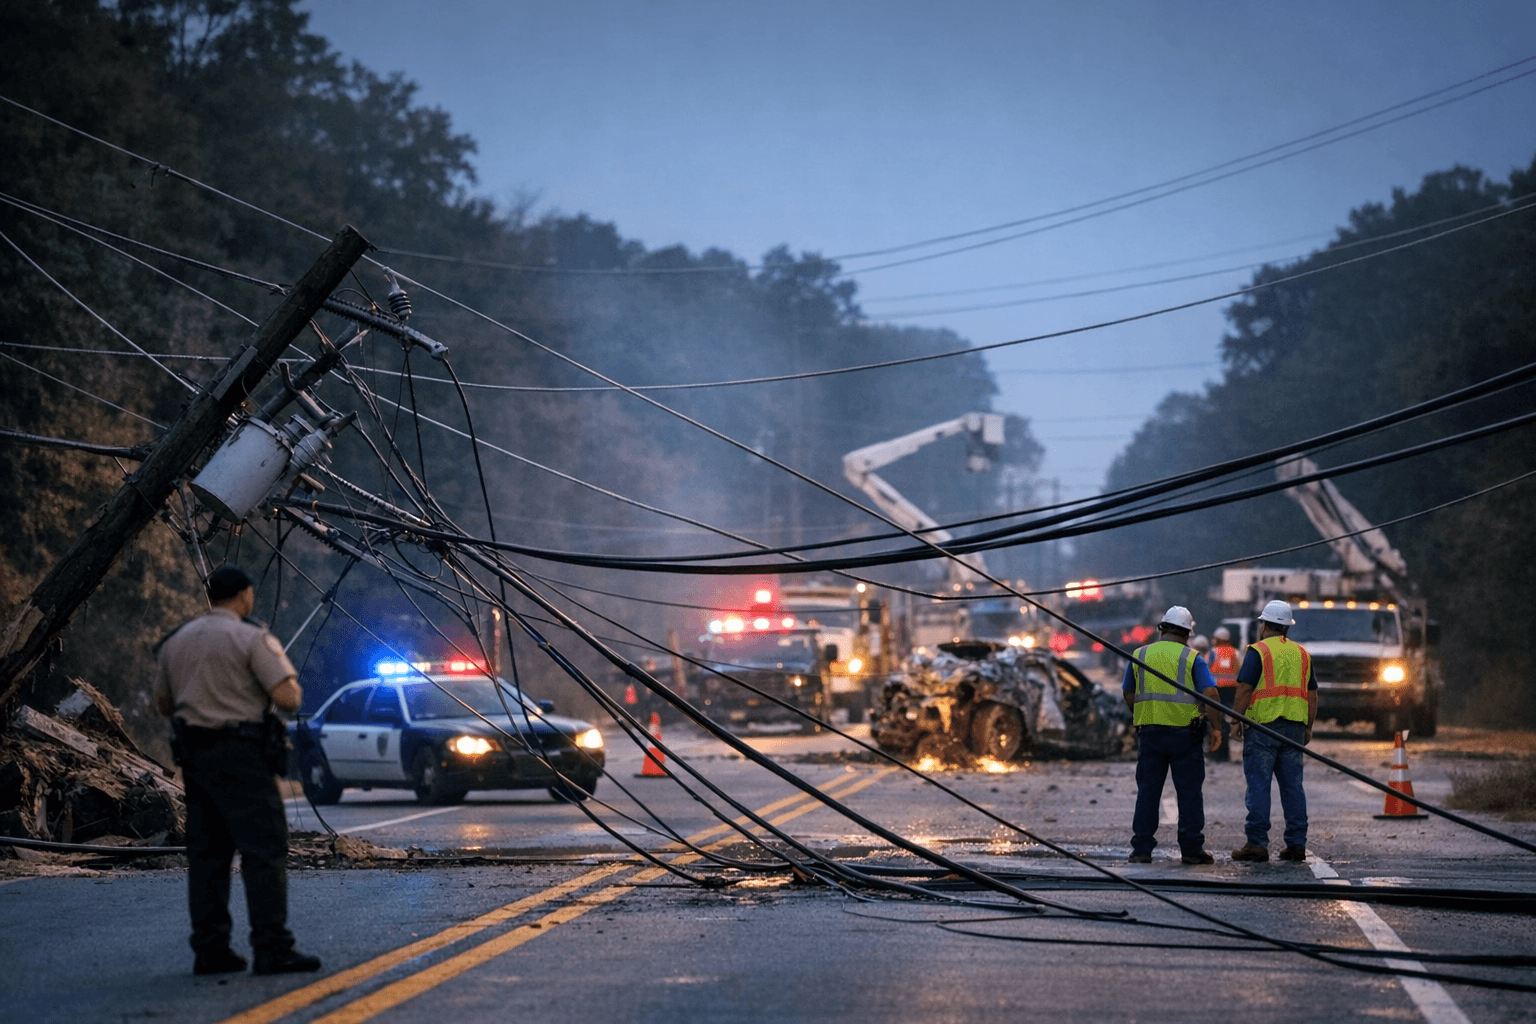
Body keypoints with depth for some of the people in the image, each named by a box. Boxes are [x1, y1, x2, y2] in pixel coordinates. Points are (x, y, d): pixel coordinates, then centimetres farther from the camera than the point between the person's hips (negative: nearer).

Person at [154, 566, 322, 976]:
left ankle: (210, 949, 9)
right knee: (264, 849, -6)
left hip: (193, 753, 7)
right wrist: (289, 679, 6)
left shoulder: (176, 641, 12)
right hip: (239, 753, -7)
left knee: (207, 851, 10)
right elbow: (288, 699, -16)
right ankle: (272, 948, -11)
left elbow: (163, 704, 21)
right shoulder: (252, 638, -9)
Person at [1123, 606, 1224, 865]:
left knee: (1148, 792, 5)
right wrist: (1216, 727, -3)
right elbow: (1210, 693, -10)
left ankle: (1141, 849, 3)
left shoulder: (1139, 656, 8)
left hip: (1149, 733, 2)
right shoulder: (1191, 658, -1)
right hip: (1184, 734, -2)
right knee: (1189, 792, 3)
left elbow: (1128, 694, 16)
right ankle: (1191, 849, 2)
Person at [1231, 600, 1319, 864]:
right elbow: (1312, 695, 16)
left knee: (1258, 785, -3)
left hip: (1262, 726, -5)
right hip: (1294, 728, 5)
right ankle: (1296, 843, 6)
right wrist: (1308, 728, 20)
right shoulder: (1302, 654, 14)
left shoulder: (1258, 651, -5)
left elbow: (1244, 690, -11)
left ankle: (1257, 843, -5)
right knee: (1293, 785, 7)